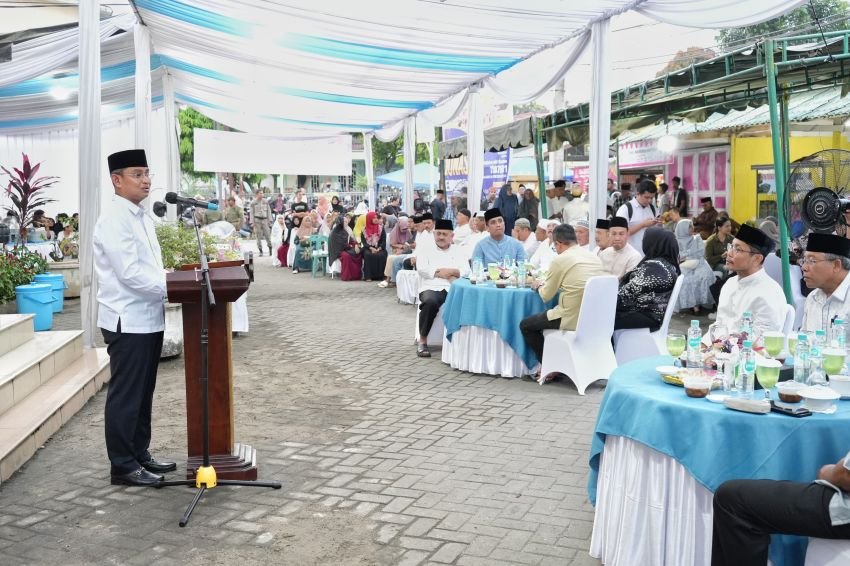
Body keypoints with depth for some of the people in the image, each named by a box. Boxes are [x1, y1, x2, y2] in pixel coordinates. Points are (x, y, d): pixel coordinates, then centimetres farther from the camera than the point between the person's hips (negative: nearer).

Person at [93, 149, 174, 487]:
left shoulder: (141, 216, 13)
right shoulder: (114, 219, -16)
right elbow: (129, 273, -23)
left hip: (148, 318, 9)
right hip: (127, 321, -9)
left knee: (143, 392, 17)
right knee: (125, 395, 0)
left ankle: (140, 454, 30)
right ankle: (122, 467, 11)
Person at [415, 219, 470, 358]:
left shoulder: (458, 252, 21)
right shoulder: (426, 251, 16)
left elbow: (466, 271, 7)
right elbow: (421, 269, 0)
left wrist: (451, 271, -9)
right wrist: (440, 272, -5)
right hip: (431, 288, -1)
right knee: (430, 302, -38)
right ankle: (422, 340, -24)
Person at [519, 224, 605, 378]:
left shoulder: (560, 260, -13)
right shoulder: (594, 257, 6)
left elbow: (546, 296, -3)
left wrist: (539, 286, 19)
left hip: (573, 320, -8)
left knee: (525, 325, 12)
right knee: (544, 317, 33)